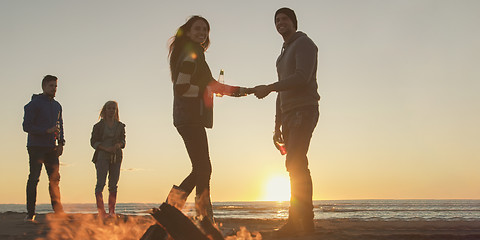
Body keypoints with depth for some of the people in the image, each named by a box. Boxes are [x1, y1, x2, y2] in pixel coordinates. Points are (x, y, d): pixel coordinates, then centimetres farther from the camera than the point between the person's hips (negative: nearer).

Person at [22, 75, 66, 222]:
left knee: (55, 178, 3)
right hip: (36, 147, -6)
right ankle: (30, 214, -2)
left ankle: (58, 212, 7)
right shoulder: (34, 104, -4)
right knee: (34, 178, -6)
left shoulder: (57, 106, 17)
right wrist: (47, 131, -19)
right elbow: (26, 126, -10)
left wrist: (61, 142, 8)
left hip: (51, 148, 6)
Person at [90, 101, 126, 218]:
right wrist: (106, 148, -13)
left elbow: (123, 141, 14)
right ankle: (101, 211, -12)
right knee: (100, 183, -12)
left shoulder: (120, 126, 14)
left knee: (113, 184, 1)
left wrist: (118, 144, -10)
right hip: (102, 156, -3)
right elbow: (93, 142, 1)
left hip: (116, 157, 3)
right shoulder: (99, 126, 5)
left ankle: (112, 211, 5)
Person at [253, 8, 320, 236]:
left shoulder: (304, 44, -1)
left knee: (295, 165, -18)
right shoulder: (284, 53, 26)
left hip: (304, 110, -9)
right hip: (289, 114, 9)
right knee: (297, 167, 5)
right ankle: (305, 220, 8)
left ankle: (297, 221, -19)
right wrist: (278, 125, 20)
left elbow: (302, 77, -18)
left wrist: (269, 87, -18)